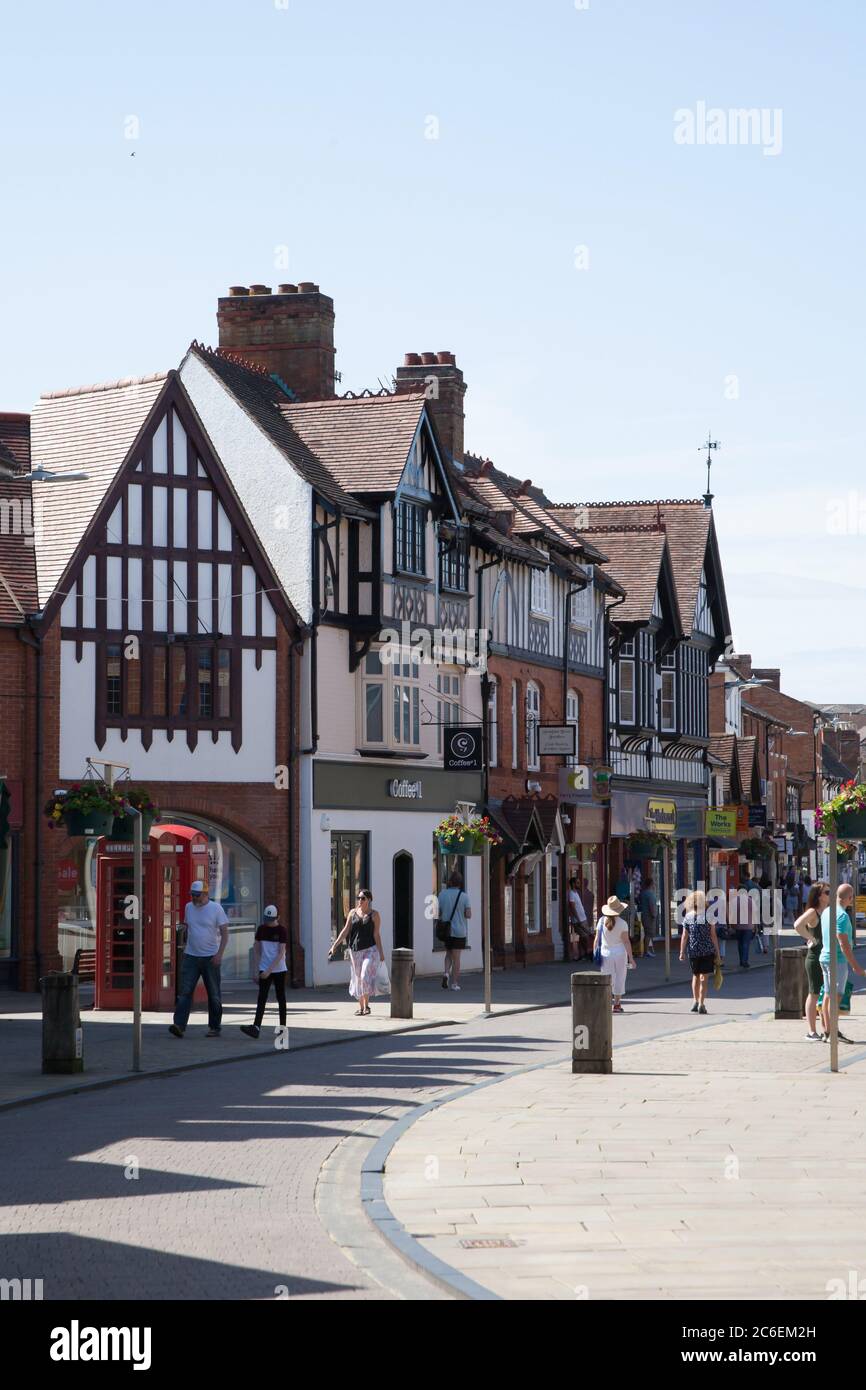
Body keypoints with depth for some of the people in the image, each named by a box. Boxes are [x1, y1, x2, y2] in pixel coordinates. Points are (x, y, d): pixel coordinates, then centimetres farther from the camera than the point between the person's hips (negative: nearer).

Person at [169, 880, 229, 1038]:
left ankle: (215, 1028, 13)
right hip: (190, 957, 3)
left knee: (214, 994, 4)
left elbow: (225, 933, -7)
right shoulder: (188, 907, 8)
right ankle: (179, 1025, -18)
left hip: (210, 958, -3)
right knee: (185, 991, -10)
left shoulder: (216, 909, -5)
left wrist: (219, 954, -16)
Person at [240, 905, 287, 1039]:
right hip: (264, 970, 3)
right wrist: (256, 969, 3)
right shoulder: (261, 929, 3)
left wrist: (269, 970, -19)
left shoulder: (282, 931, -8)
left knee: (281, 998, 7)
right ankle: (256, 1027, -18)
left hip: (279, 969, -3)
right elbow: (256, 950, 8)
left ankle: (283, 1027, 16)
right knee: (262, 998, -7)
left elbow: (281, 954, -13)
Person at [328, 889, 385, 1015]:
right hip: (355, 951, 4)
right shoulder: (353, 913, 8)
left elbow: (376, 935, -1)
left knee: (366, 976, -17)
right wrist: (335, 945, -3)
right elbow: (345, 930, 5)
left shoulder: (374, 915, 0)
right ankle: (360, 1007, 15)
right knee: (358, 978, 7)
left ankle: (366, 1005, -8)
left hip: (370, 949, -4)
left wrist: (381, 952, -5)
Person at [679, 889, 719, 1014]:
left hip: (693, 951, 3)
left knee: (695, 976, 20)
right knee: (703, 978, 0)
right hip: (707, 951, -3)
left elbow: (684, 936, -1)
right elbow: (713, 936, -6)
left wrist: (682, 952, 5)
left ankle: (696, 1002, 22)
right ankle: (701, 1004, -5)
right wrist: (717, 952, 0)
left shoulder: (687, 917, -1)